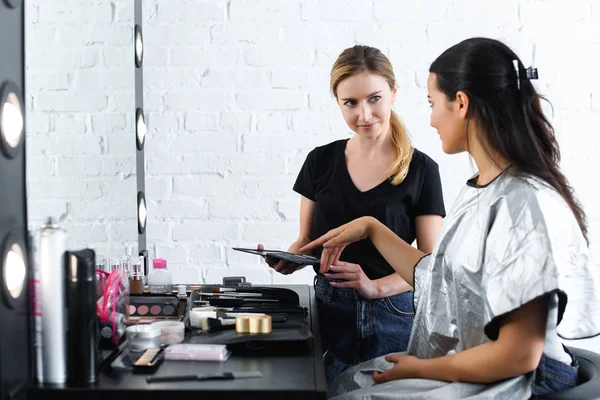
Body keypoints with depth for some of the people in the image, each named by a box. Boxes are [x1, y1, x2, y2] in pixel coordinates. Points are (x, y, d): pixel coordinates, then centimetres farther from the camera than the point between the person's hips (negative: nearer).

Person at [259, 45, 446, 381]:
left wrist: (375, 287, -22)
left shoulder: (421, 169, -4)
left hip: (392, 316, -2)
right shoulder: (321, 161, 5)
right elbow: (307, 242, 11)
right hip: (329, 313, 2)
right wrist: (287, 261, -12)